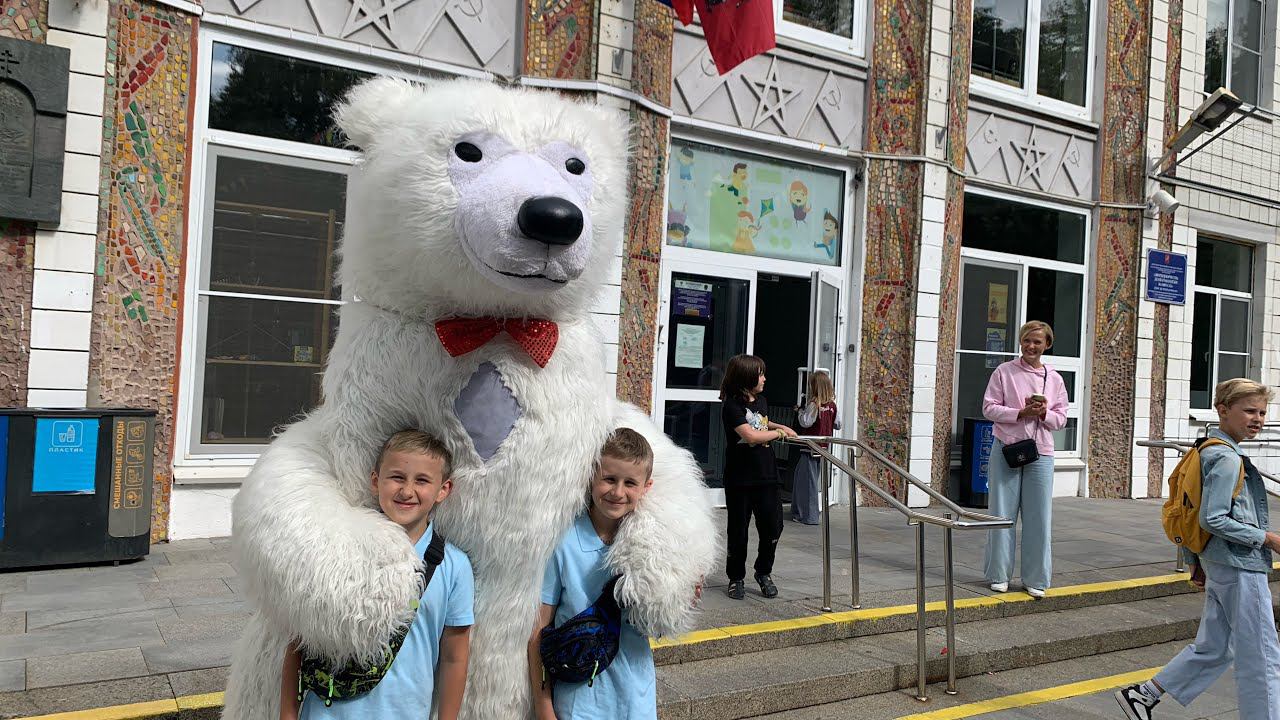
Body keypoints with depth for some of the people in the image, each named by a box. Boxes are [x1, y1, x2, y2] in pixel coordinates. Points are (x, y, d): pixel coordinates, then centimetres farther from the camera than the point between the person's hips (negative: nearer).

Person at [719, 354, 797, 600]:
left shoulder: (761, 401, 9)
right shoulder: (732, 406, -12)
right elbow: (750, 435, -23)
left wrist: (779, 425, 13)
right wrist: (780, 433, -10)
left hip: (766, 476, 6)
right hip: (740, 478, -5)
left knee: (772, 526, 3)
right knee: (738, 531, 6)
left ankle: (764, 572, 25)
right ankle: (736, 578, 22)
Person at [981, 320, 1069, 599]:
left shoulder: (1054, 379, 9)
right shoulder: (1004, 371, 2)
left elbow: (1061, 419, 10)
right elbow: (989, 408, -2)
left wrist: (1044, 413, -11)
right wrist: (1021, 413, -14)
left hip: (1040, 453, 2)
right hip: (1006, 450, -2)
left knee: (1039, 517, 3)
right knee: (1002, 514, 4)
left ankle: (1036, 579, 14)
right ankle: (999, 575, 15)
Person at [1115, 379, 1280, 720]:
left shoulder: (1208, 452, 12)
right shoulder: (1227, 459, -17)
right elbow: (1213, 519, -23)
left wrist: (1194, 561, 20)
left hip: (1217, 564, 10)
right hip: (1240, 567, -10)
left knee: (1212, 648, 16)